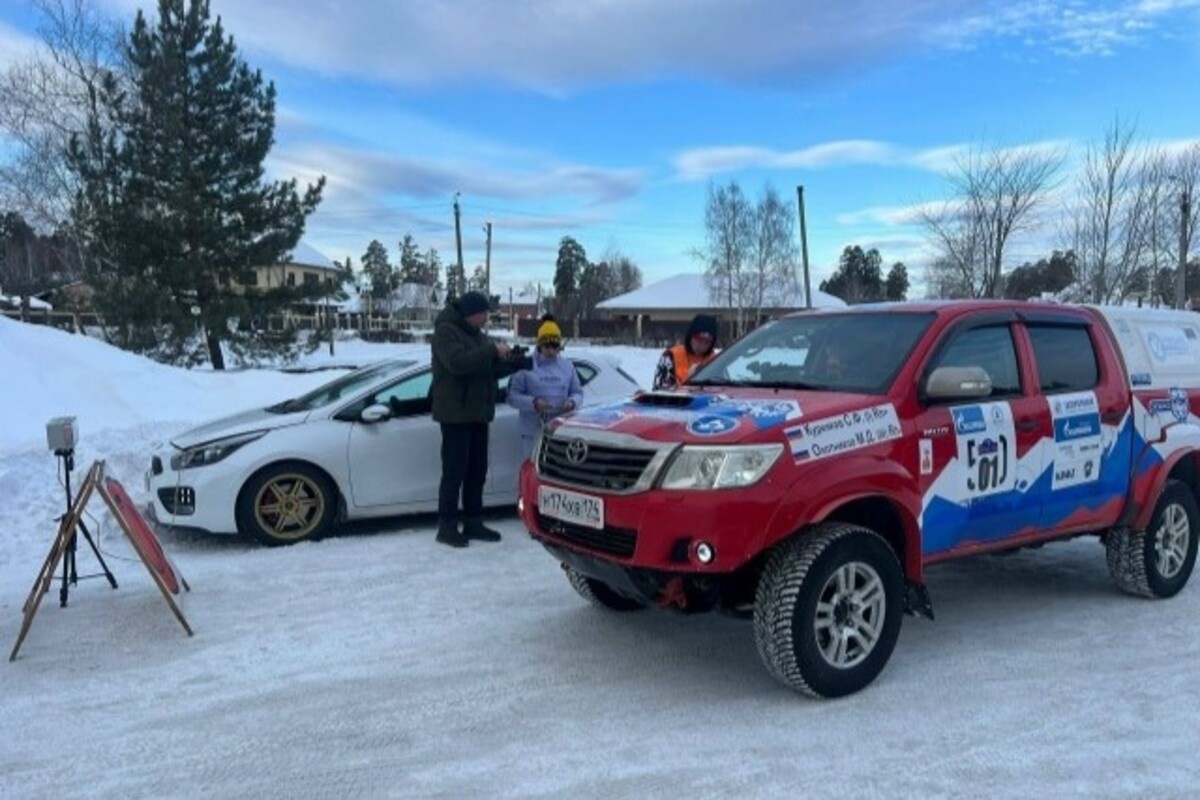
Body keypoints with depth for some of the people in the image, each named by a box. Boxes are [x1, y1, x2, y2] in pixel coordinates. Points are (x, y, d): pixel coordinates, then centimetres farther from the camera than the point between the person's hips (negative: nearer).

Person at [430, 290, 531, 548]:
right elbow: (458, 363, -27)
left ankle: (473, 523, 19)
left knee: (477, 472, 11)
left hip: (478, 413, 9)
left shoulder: (476, 334, 17)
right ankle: (446, 527, 2)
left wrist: (514, 363, 2)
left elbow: (489, 369, 18)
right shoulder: (446, 332, -11)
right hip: (455, 414, -9)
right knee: (454, 472, -5)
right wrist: (493, 350, -25)